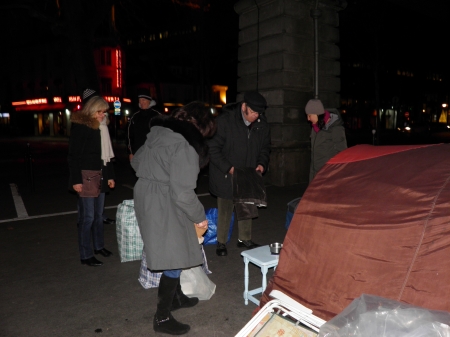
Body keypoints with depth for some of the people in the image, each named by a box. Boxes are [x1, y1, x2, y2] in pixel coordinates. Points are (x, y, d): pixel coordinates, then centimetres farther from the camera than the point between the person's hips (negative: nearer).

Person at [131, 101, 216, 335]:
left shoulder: (160, 132, 6)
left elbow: (136, 162, 16)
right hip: (164, 204, -9)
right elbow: (183, 192, -22)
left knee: (171, 253, 23)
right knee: (174, 258, 3)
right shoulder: (186, 144, -20)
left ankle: (175, 296, 40)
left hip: (146, 196, 9)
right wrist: (199, 216, -9)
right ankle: (162, 317, 15)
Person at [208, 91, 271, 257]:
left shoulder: (262, 124, -3)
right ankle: (221, 243, 22)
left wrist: (262, 163, -8)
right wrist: (228, 167, -21)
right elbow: (213, 148, -16)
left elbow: (265, 148, 10)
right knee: (225, 209, 6)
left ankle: (245, 239, 32)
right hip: (226, 175, -4)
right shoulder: (225, 120, -18)